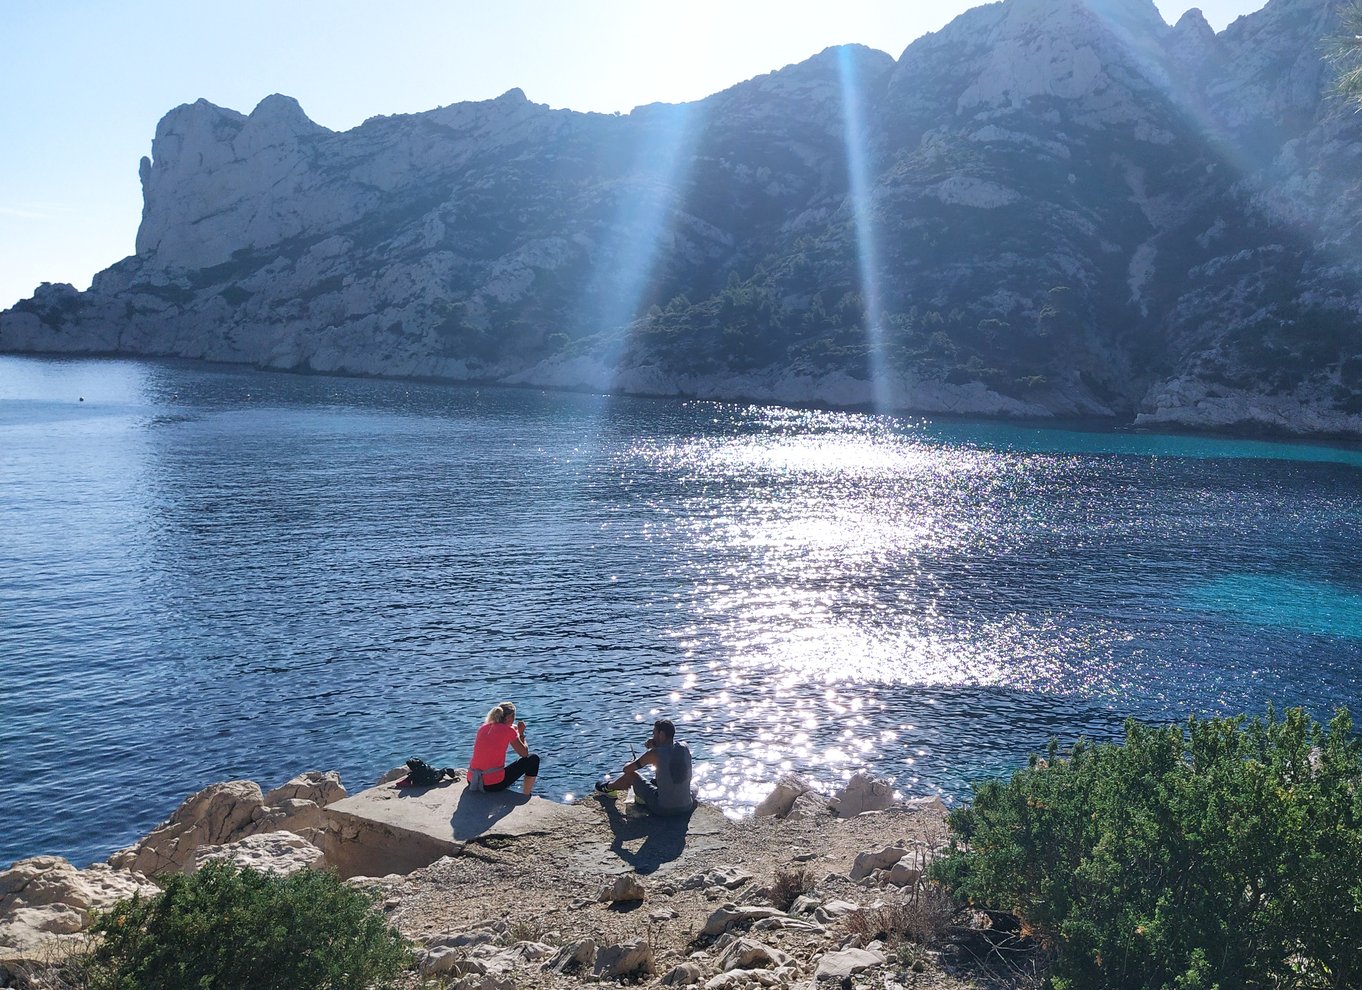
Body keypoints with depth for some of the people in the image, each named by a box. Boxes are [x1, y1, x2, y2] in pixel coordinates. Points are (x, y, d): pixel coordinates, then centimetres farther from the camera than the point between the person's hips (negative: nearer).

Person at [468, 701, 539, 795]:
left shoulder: (483, 727, 9)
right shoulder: (508, 730, -7)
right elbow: (524, 754, 2)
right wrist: (521, 734, 15)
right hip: (494, 784, -6)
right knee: (533, 759, 10)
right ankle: (526, 797, 18)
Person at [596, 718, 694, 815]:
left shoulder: (655, 754, -15)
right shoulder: (685, 748, -3)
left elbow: (626, 769, -4)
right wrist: (655, 745, 6)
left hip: (663, 808, -4)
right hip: (686, 807, 4)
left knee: (631, 774, 17)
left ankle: (608, 787, 47)